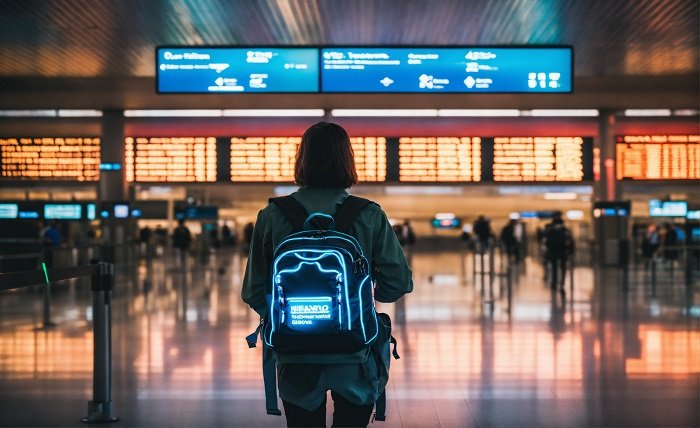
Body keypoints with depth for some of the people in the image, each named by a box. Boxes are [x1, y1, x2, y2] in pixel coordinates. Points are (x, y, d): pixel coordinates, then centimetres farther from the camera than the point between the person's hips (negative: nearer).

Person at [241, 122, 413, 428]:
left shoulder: (272, 216, -5)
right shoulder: (369, 216, -6)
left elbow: (254, 292, -1)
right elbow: (399, 283, -6)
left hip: (296, 359, 1)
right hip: (354, 357, 0)